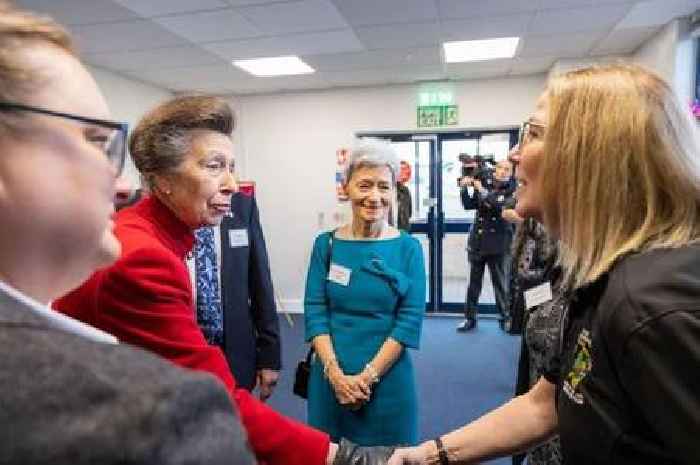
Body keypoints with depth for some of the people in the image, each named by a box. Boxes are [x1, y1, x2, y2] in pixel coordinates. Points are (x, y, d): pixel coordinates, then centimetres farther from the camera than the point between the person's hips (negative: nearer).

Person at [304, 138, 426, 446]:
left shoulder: (408, 247, -5)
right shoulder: (326, 244, -1)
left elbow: (410, 319, -9)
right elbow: (314, 312, -4)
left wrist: (368, 376, -13)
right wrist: (336, 374, -13)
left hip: (388, 381, -1)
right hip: (330, 380, 1)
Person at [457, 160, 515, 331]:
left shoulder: (511, 191, -2)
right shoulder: (483, 183, 7)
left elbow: (501, 206, -20)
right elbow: (468, 205, 5)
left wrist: (482, 190, -17)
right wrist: (465, 188, -10)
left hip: (497, 244, -3)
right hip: (477, 241, 3)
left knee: (500, 283, 4)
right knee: (474, 282, 9)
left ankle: (506, 317, 16)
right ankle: (470, 318, 18)